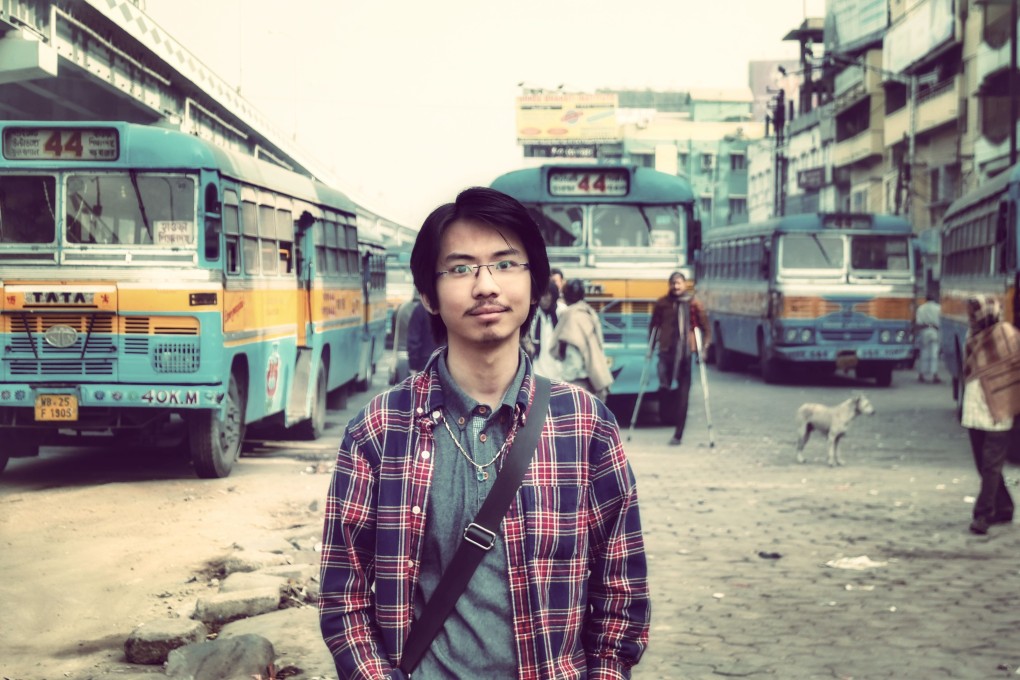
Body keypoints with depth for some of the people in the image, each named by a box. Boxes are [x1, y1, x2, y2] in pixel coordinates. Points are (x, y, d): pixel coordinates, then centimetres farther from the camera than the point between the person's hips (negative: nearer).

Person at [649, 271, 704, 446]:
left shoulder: (693, 304, -1)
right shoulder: (662, 303, 4)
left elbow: (703, 327, 4)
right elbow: (654, 325, 12)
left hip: (685, 353, -1)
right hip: (666, 350, 1)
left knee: (683, 393, 2)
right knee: (664, 385, -12)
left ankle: (678, 434, 7)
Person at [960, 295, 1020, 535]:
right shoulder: (973, 337, 12)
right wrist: (963, 405, 19)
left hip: (997, 414, -7)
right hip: (974, 413, 7)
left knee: (991, 467, -7)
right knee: (984, 466, 12)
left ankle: (983, 515, -7)